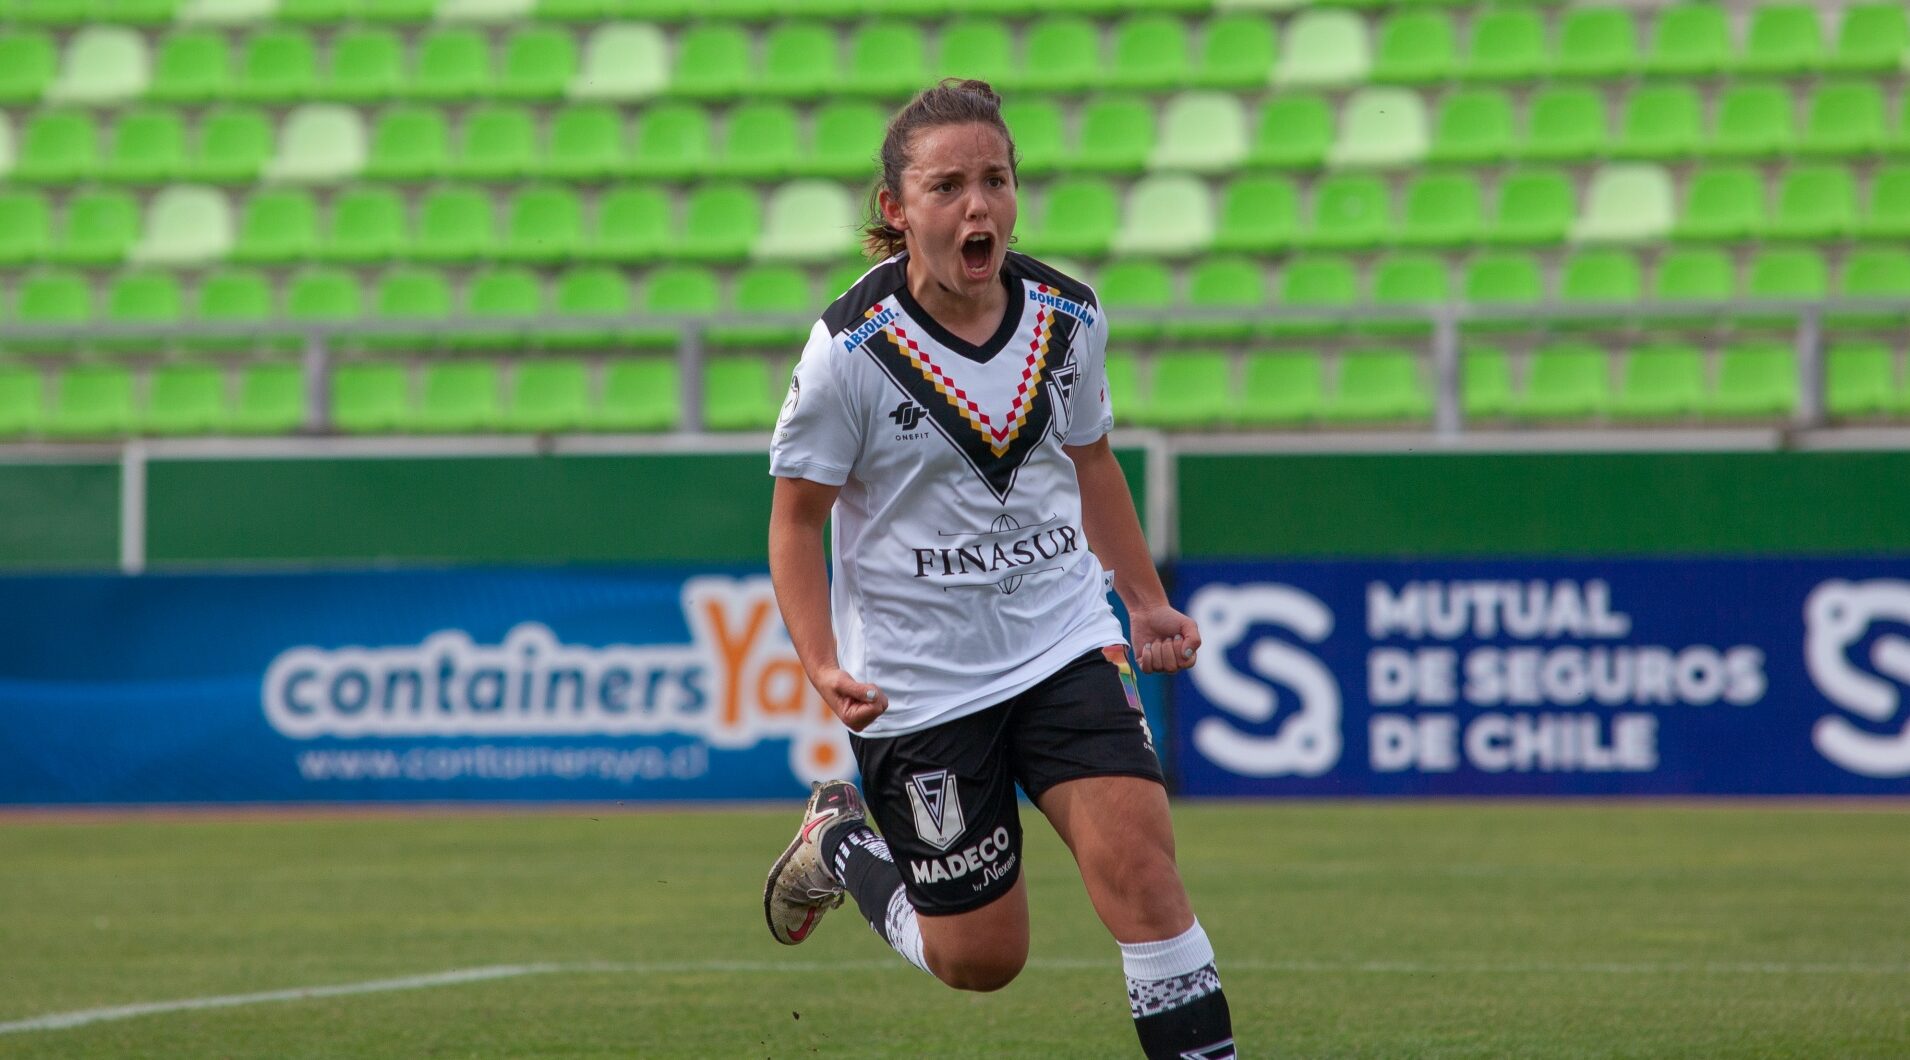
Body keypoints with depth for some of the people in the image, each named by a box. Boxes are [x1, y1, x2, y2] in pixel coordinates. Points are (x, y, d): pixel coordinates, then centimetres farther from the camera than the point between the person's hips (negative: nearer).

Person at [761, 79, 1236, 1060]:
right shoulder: (849, 353, -16)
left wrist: (1147, 603, 14)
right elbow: (796, 520, -7)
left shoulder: (1068, 318, -2)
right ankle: (839, 839, 34)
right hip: (919, 678, -3)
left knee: (1137, 863, -18)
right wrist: (824, 667, -19)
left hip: (1064, 645, 3)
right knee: (980, 958, 6)